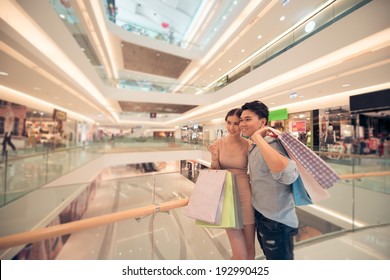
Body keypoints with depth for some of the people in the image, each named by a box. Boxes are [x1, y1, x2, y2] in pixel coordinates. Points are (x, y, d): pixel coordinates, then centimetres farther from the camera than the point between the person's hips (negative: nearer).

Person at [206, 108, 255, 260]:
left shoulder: (248, 145, -8)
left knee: (250, 247, 18)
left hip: (245, 196, 1)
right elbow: (214, 173, -2)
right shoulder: (218, 143, -5)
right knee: (240, 254, 5)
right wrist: (214, 157, -17)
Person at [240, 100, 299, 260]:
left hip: (276, 220, -8)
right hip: (261, 215, 8)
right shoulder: (253, 147, 2)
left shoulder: (272, 144, -25)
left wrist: (258, 138, -42)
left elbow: (289, 175, -45)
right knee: (269, 256, 29)